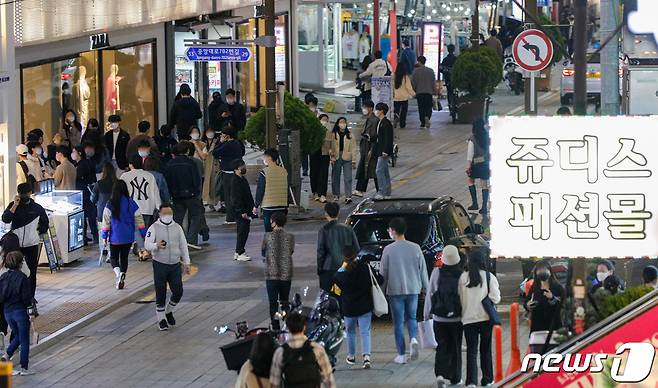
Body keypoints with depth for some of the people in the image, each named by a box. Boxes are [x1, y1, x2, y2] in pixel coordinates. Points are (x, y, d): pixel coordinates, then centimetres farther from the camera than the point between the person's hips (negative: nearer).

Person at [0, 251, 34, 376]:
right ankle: (24, 368, 8)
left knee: (17, 336, 24)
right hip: (20, 311, -5)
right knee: (24, 340, 6)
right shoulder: (22, 277, -16)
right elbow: (26, 297, -15)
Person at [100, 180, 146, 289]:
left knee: (114, 257, 10)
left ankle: (118, 272, -18)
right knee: (124, 257, 15)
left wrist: (104, 236, 1)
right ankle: (121, 280, 12)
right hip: (128, 237, 2)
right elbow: (139, 220, 0)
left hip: (115, 238, -2)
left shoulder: (110, 204, -11)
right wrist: (144, 234, 8)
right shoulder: (131, 203, -4)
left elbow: (106, 221, -8)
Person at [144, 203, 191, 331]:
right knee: (161, 294, 2)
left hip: (175, 264, 3)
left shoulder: (177, 228, 8)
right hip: (160, 264, -3)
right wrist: (156, 246, -34)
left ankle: (169, 312, 26)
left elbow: (183, 246, 14)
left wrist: (186, 263, 11)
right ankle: (161, 319, 15)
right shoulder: (154, 228, -4)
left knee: (178, 292, 0)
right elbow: (147, 244, -12)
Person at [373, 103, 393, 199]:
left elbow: (388, 138, -20)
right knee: (385, 171, 12)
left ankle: (382, 192, -10)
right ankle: (387, 193, 17)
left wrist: (385, 151, -23)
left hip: (384, 151, -10)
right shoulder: (380, 123, 14)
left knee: (379, 170, -11)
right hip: (380, 151, 10)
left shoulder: (386, 123, -16)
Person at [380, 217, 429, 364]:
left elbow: (383, 272, -5)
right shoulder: (415, 248, -2)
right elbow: (423, 270, 4)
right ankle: (413, 339, -9)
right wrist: (425, 287, 15)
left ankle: (401, 355, 5)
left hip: (395, 290, -3)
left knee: (398, 323, 5)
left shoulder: (389, 250, -9)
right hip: (413, 289, 3)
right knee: (411, 317, 19)